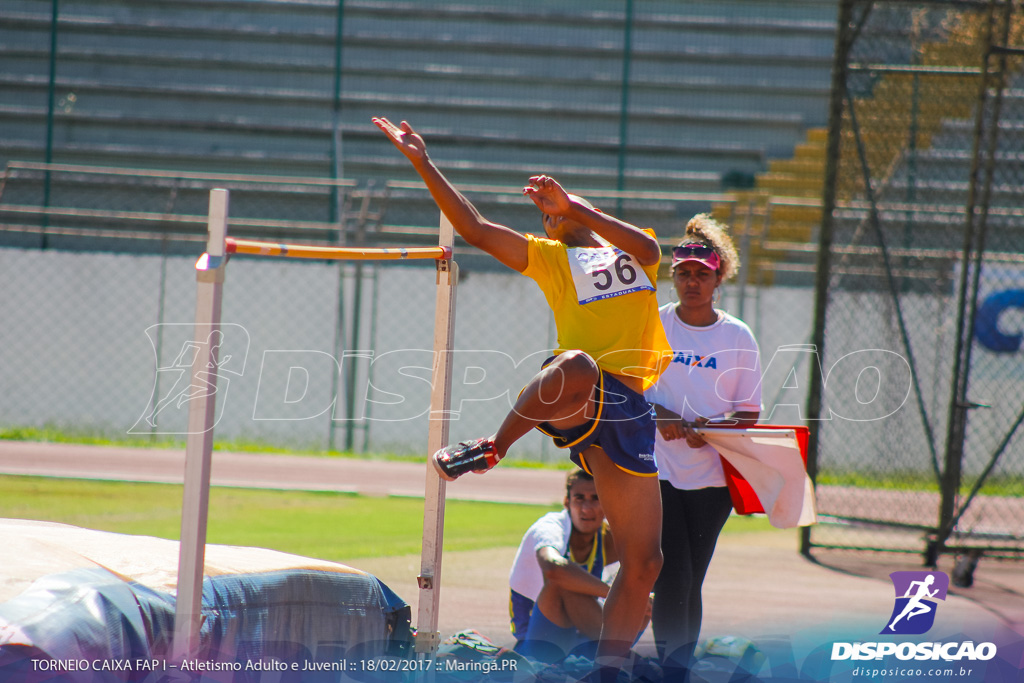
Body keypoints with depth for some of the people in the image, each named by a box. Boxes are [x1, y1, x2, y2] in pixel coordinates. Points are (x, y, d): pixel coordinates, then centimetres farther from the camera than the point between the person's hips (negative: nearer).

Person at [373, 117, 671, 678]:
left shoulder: (635, 255, 23)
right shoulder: (549, 257, 20)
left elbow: (647, 246, -2)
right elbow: (474, 228, 12)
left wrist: (573, 207, -8)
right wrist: (424, 165, 5)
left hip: (627, 407, 3)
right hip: (574, 393, -3)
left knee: (643, 560, -1)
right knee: (576, 365, -43)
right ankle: (496, 446, -21)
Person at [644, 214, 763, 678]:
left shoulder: (738, 336, 5)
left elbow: (749, 412, 6)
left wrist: (712, 426, -14)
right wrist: (659, 415, -13)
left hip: (714, 475, 1)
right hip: (658, 470, -1)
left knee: (690, 584, 4)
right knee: (671, 581, -13)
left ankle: (683, 666, 14)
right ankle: (671, 671, -11)